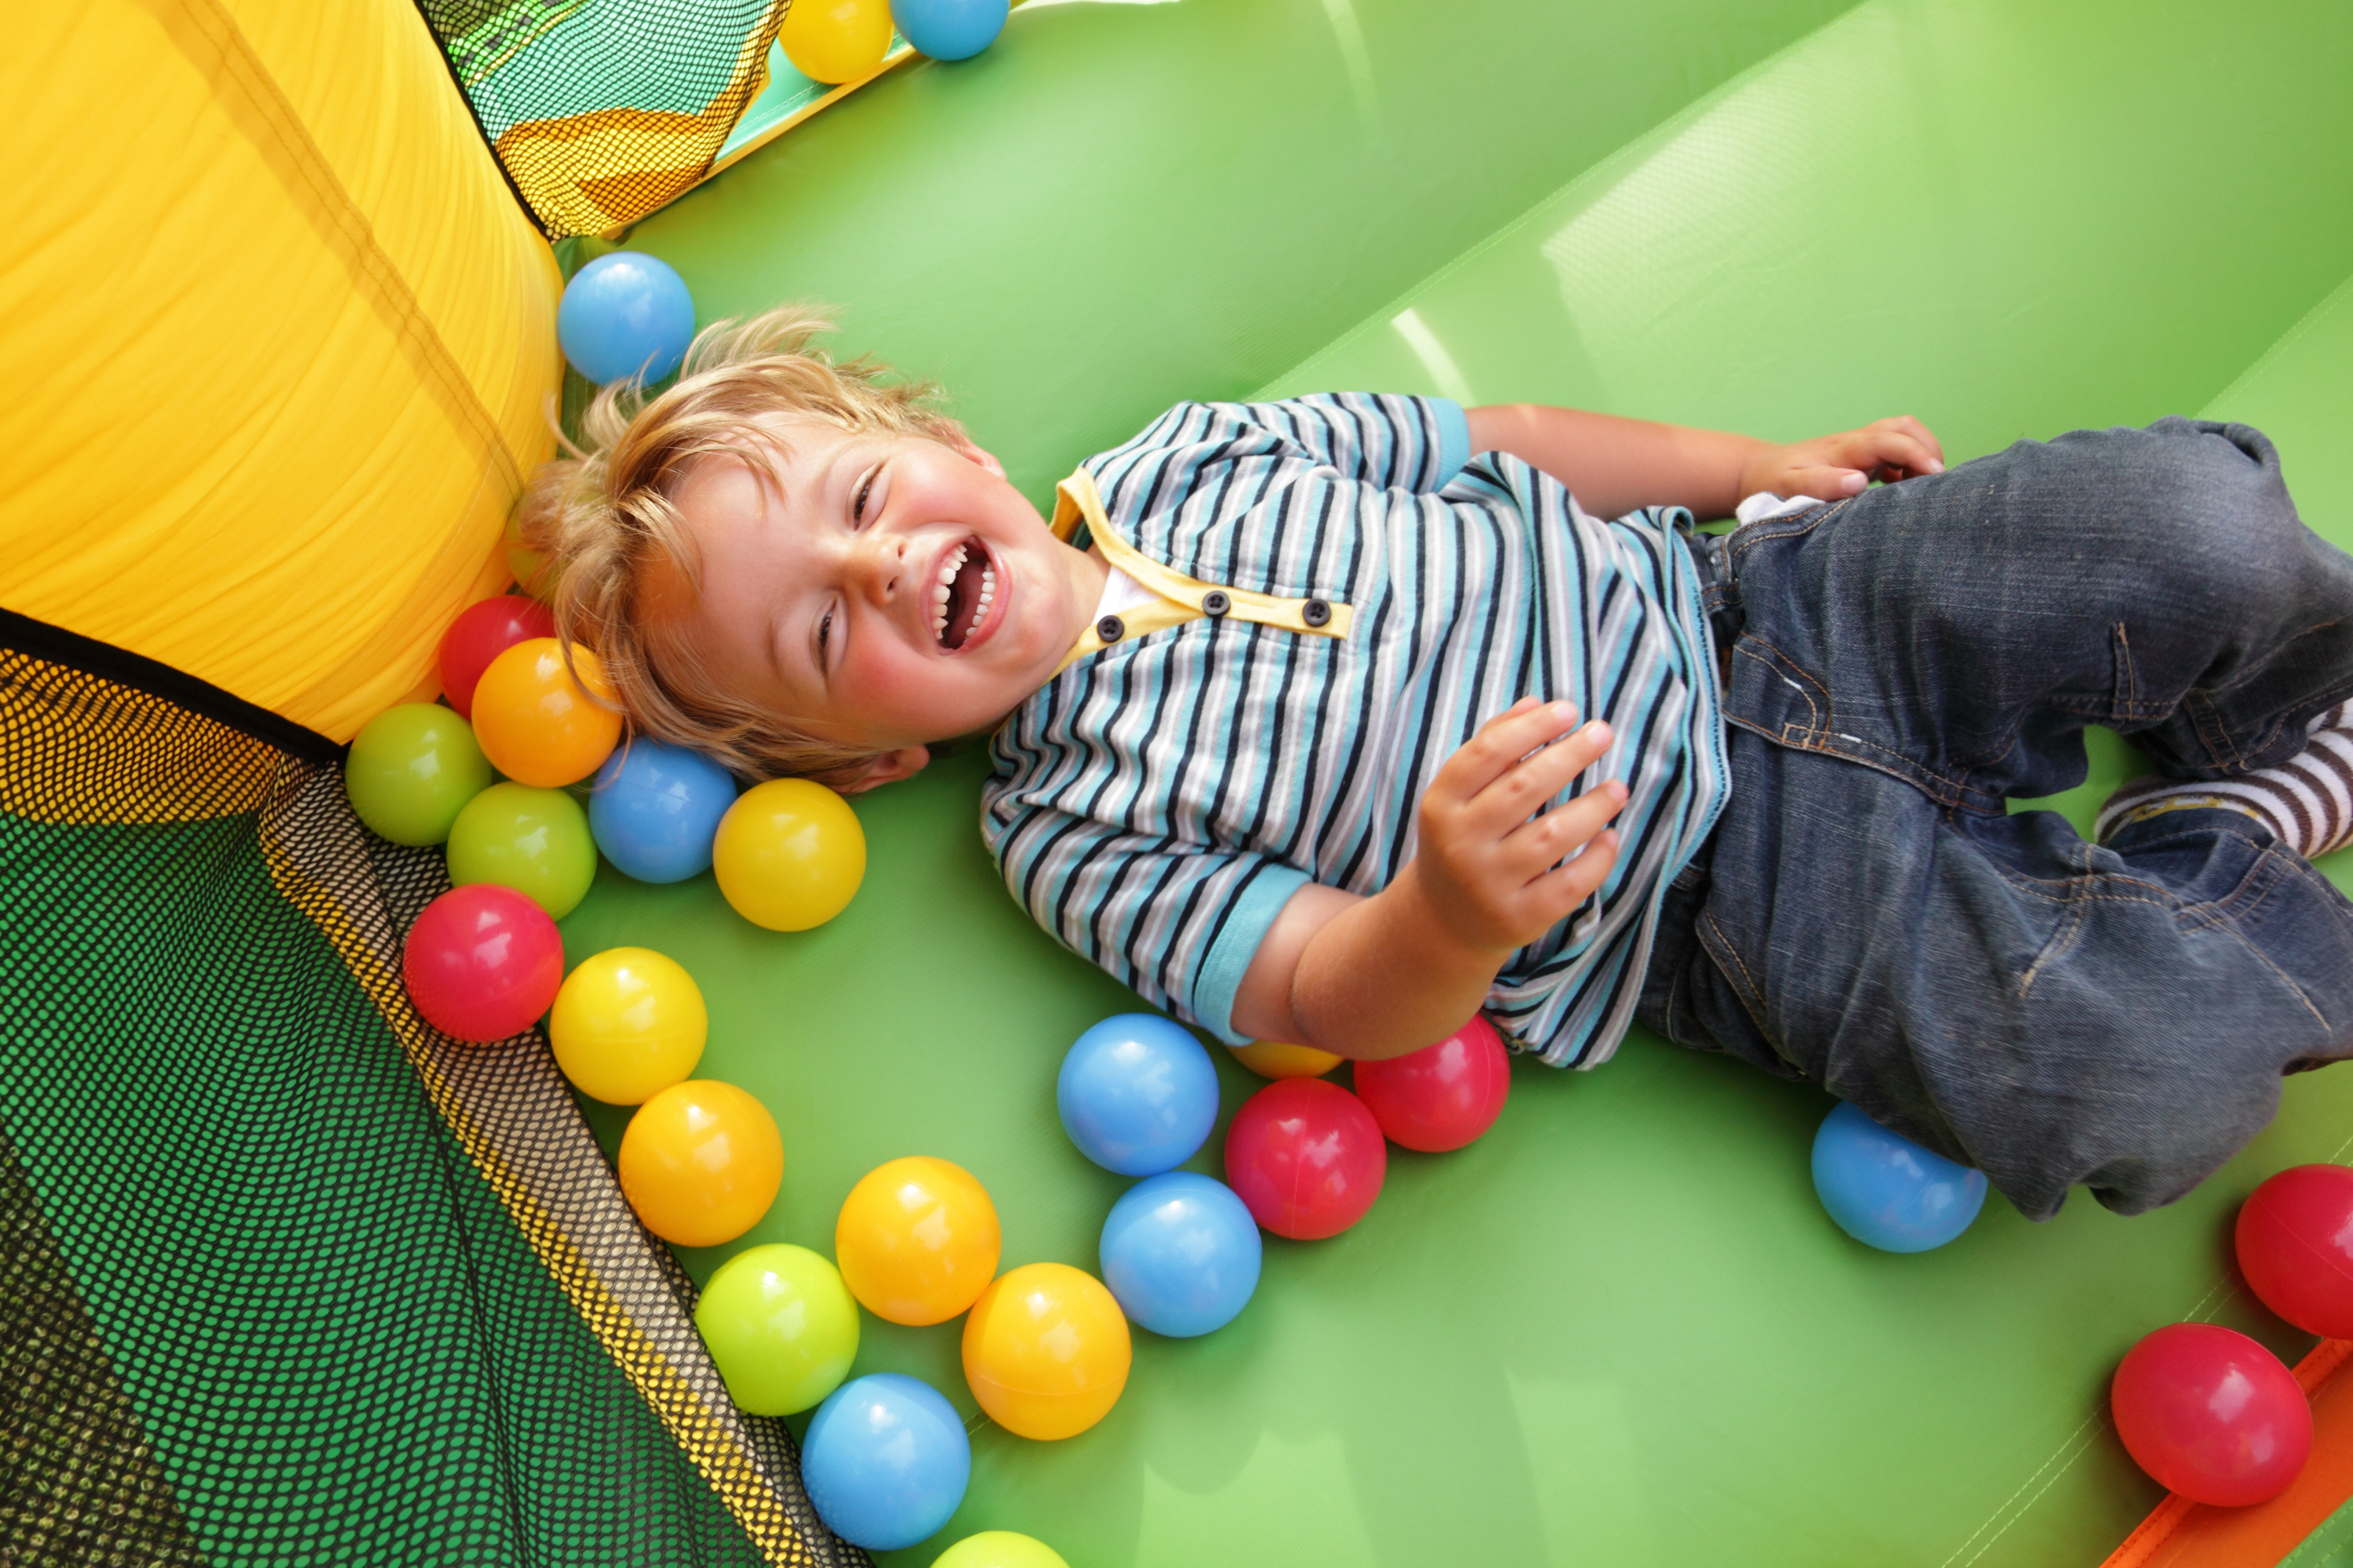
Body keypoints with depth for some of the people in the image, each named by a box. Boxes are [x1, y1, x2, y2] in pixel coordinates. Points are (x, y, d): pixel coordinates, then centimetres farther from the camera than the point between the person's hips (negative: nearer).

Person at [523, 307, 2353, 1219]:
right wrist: (1456, 912, -40)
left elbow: (1497, 443, 14)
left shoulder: (1182, 457, 5)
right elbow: (1323, 993, -16)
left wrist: (1760, 465, 13)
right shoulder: (1065, 833, -7)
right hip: (1731, 902, -4)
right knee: (2140, 1088, -23)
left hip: (1735, 600, 4)